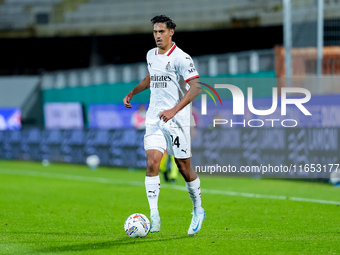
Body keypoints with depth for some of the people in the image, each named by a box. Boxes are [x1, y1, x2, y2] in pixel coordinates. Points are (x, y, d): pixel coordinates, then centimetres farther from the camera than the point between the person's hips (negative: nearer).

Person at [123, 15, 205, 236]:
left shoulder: (181, 58, -12)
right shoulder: (151, 55, 10)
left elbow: (195, 87, -17)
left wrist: (174, 110, -26)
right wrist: (133, 92, 20)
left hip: (176, 119, -5)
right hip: (154, 118, 5)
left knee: (184, 168, 4)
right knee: (152, 163, -12)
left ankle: (198, 211, 26)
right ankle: (154, 218, -15)